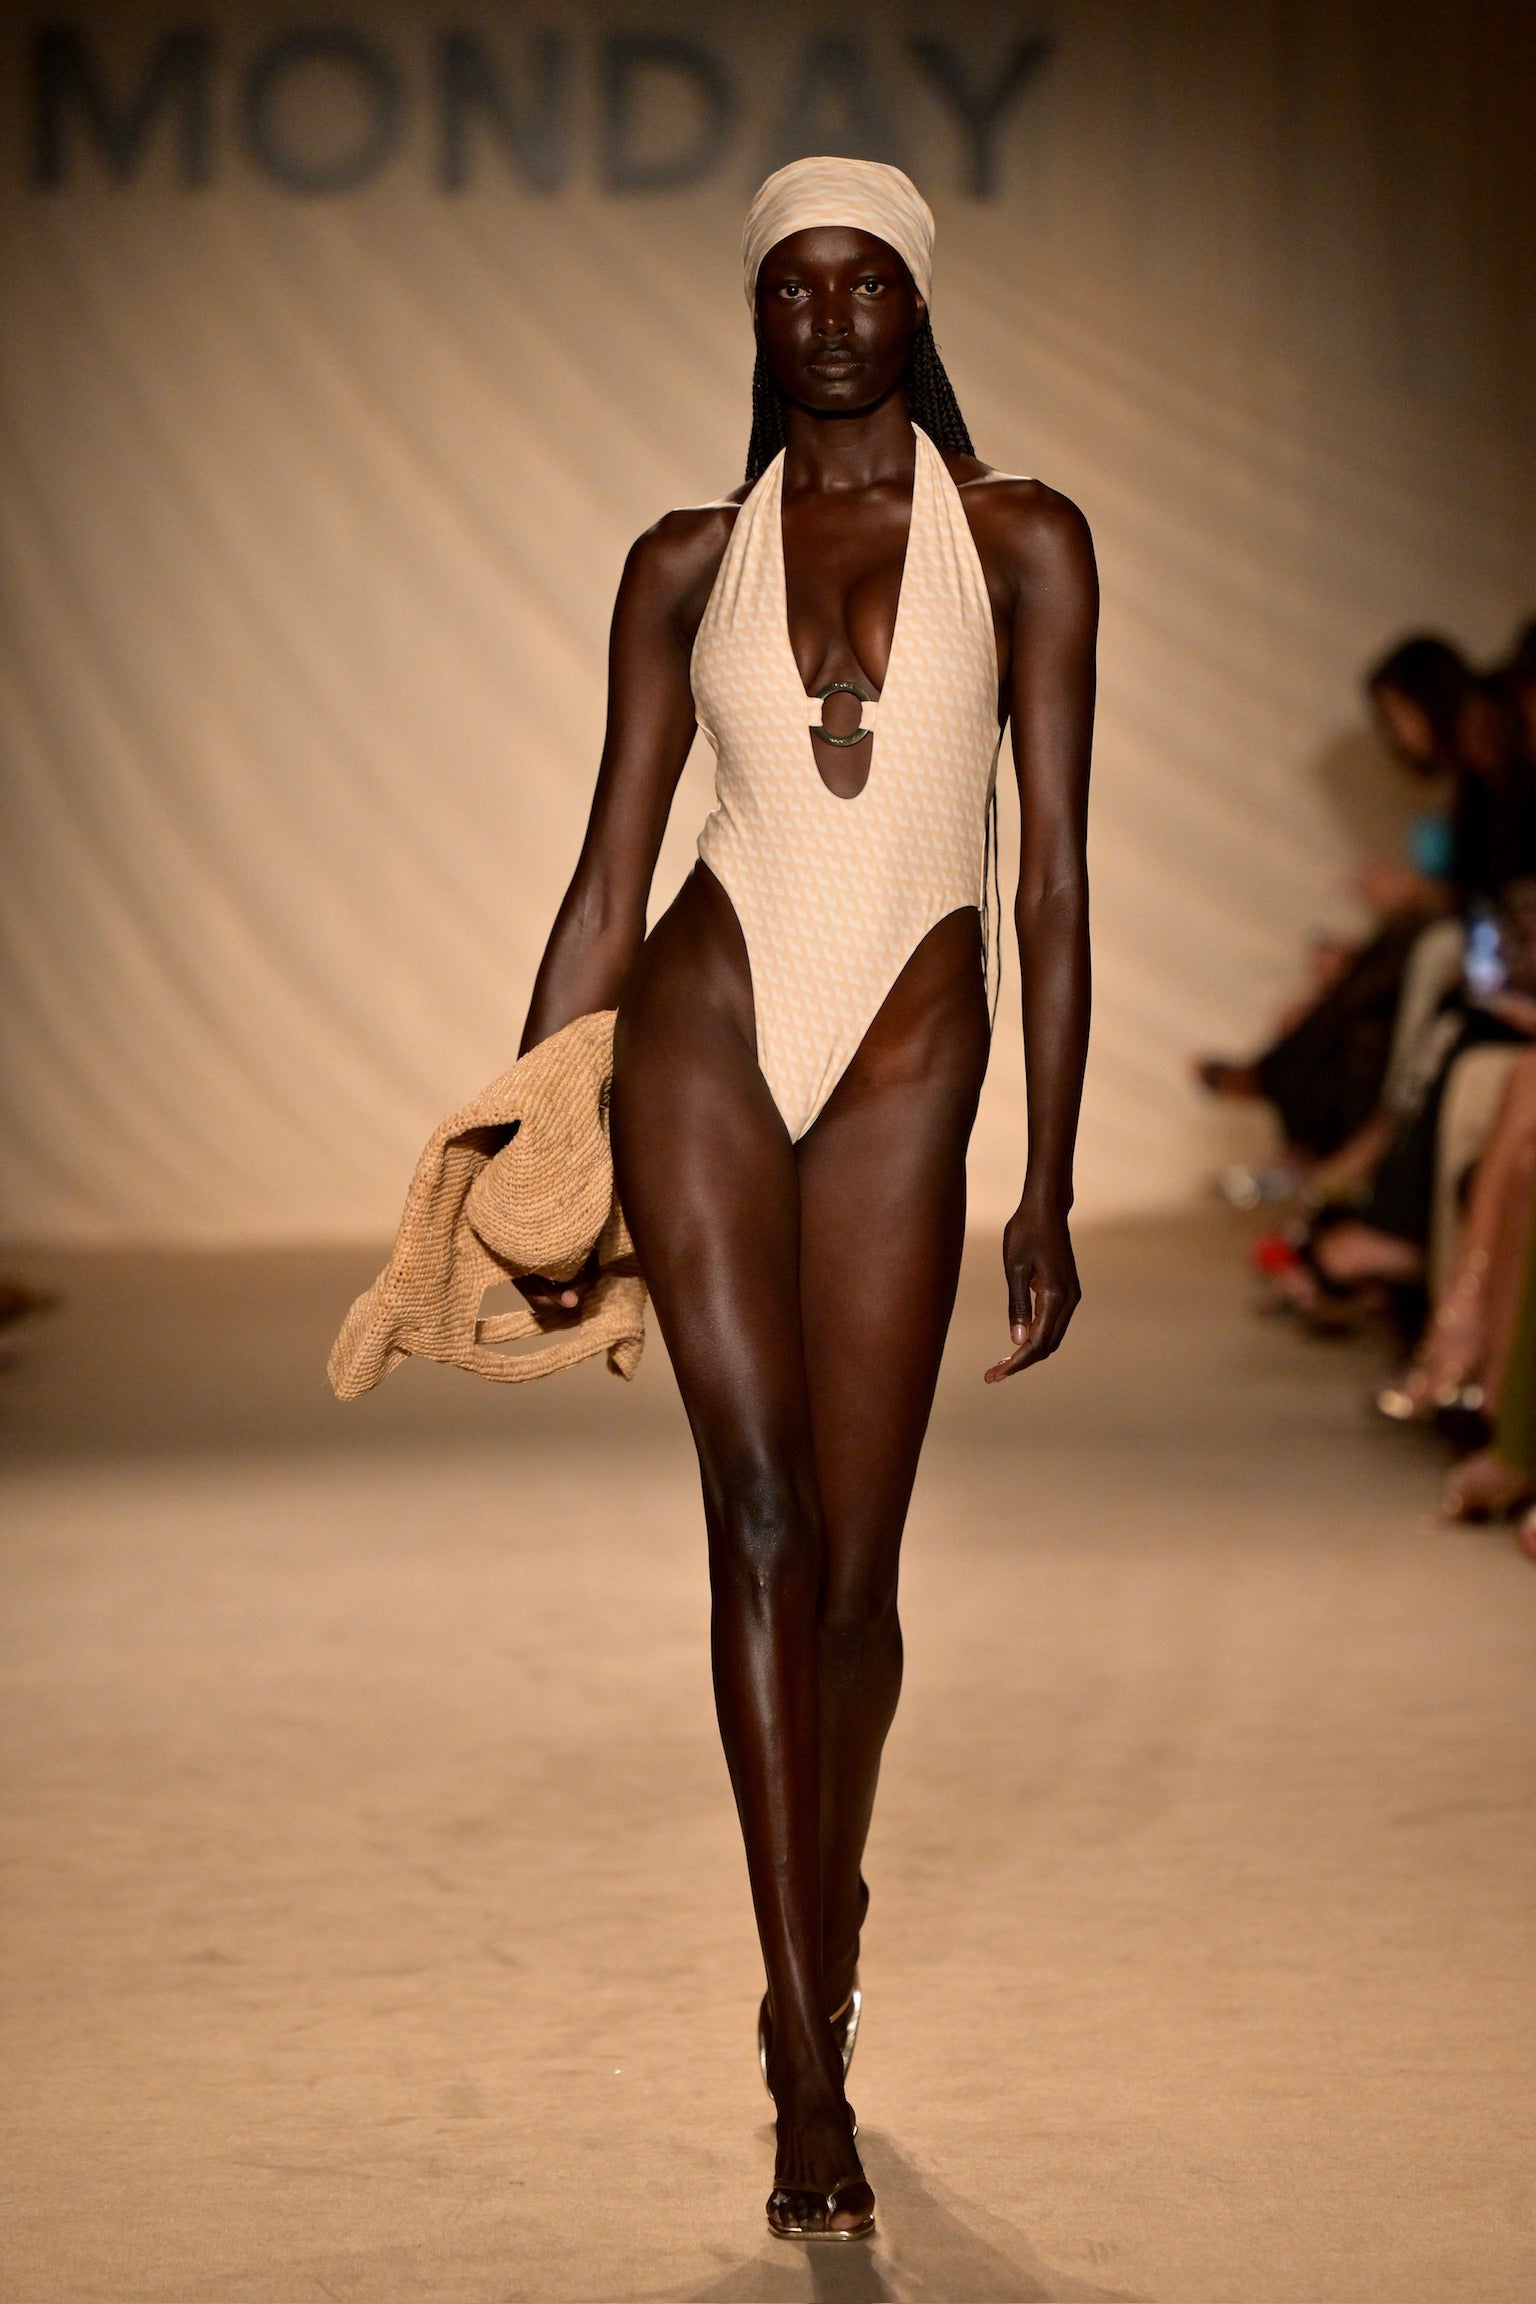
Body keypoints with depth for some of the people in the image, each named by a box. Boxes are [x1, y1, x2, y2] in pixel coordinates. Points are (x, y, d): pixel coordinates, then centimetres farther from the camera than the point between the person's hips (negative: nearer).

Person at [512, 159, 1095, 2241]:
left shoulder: (1023, 544, 5)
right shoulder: (689, 562, 11)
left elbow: (1056, 878, 2)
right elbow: (609, 878, 12)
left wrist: (1049, 1189, -2)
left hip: (903, 1055, 0)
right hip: (704, 1028, 0)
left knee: (854, 1560, 2)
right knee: (763, 1514, -10)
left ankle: (828, 1916, 31)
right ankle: (811, 2074, -10)